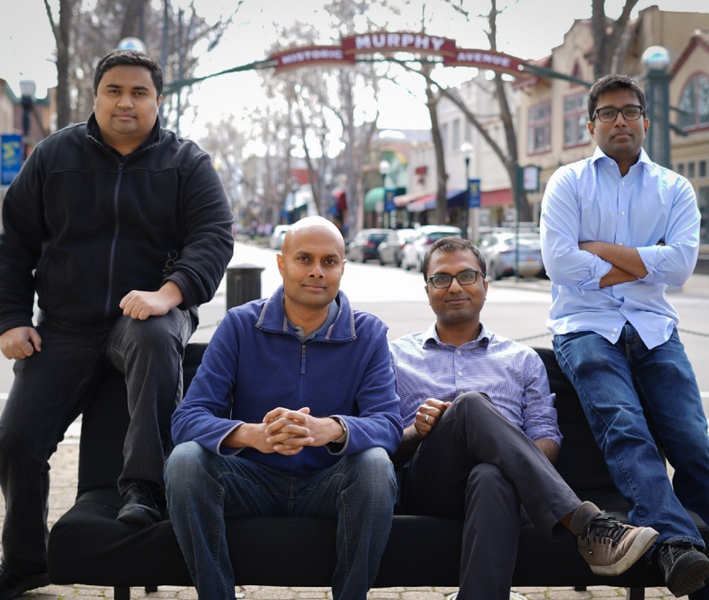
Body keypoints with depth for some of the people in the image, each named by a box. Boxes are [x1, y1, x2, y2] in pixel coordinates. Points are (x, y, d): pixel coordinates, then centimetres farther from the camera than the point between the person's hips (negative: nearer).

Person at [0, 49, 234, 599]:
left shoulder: (186, 163, 2)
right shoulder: (54, 156, 9)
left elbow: (215, 236, -10)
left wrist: (170, 293, -28)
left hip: (147, 313, -3)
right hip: (64, 328, 3)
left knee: (156, 339, -40)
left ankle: (146, 489, -37)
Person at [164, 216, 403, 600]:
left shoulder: (368, 334, -2)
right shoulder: (240, 325, -4)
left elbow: (389, 425, -14)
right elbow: (187, 419, -13)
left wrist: (332, 429, -39)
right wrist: (252, 434, -36)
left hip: (327, 484, 0)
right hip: (253, 479, 0)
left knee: (375, 464, -31)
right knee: (185, 460, -27)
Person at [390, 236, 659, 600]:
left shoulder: (523, 360, 25)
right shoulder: (398, 356, 22)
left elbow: (547, 437, 14)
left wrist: (522, 462, -10)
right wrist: (416, 432, -8)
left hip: (495, 478, 1)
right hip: (426, 485, 0)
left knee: (492, 478, -40)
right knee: (471, 404, -33)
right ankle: (588, 527, -42)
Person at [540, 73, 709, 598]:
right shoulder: (569, 182, 10)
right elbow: (560, 262, -5)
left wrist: (602, 249, -4)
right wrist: (642, 265, 0)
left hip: (655, 330, 2)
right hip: (587, 328, -2)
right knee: (624, 427, -28)